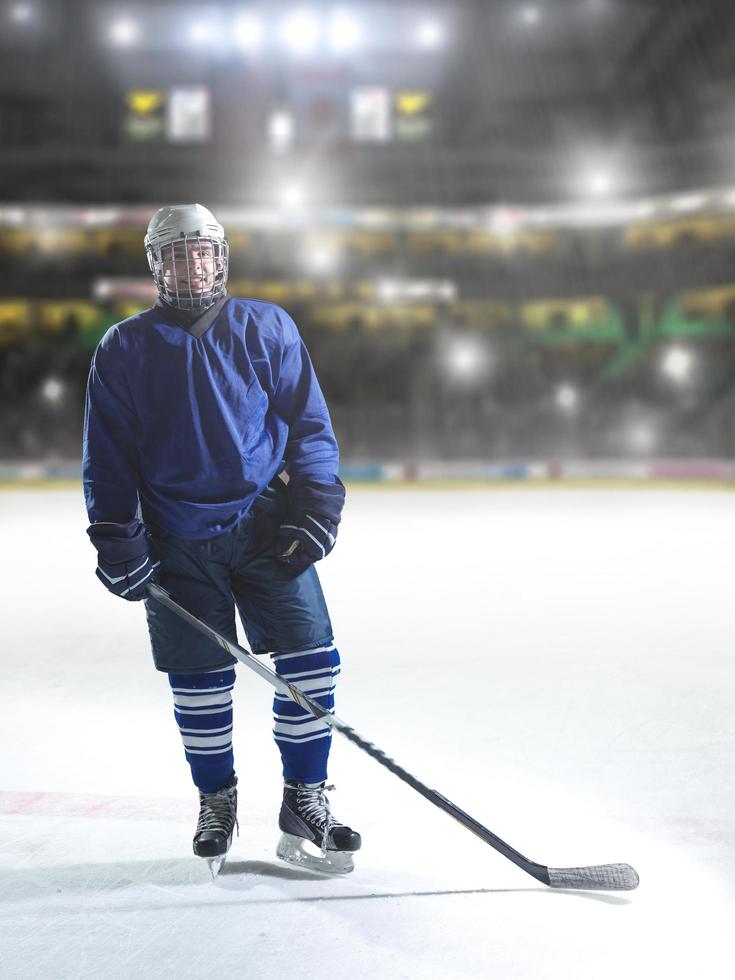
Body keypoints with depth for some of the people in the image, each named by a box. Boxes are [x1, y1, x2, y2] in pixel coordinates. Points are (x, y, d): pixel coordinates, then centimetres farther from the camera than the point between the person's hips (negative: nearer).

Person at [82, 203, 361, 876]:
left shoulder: (267, 328, 5)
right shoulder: (124, 349, 6)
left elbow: (309, 424, 5)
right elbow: (108, 456, 7)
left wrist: (315, 504, -6)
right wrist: (117, 539, -1)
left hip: (265, 524, 0)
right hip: (178, 541, 0)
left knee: (311, 656, -7)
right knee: (199, 682, 5)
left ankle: (304, 803, 7)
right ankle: (216, 802, 27)